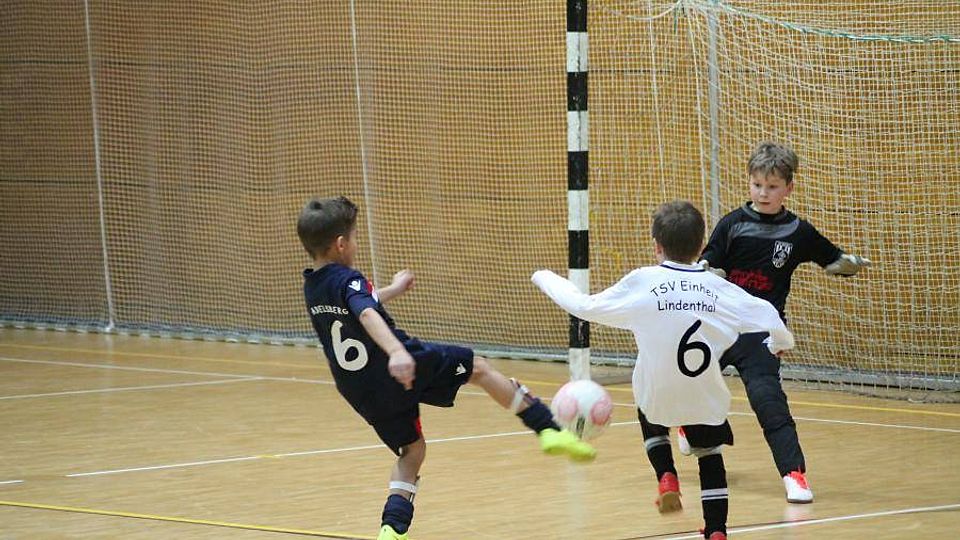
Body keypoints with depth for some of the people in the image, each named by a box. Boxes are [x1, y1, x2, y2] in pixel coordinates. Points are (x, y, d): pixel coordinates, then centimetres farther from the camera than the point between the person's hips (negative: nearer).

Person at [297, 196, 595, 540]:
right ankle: (549, 429, 4)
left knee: (411, 450, 22)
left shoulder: (312, 288, 9)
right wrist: (397, 352, -55)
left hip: (361, 391, 8)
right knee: (479, 368, 10)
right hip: (407, 368, -8)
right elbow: (368, 316, -38)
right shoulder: (347, 281, -17)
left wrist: (392, 290, 44)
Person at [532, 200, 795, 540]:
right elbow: (766, 316, 7)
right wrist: (781, 342, 30)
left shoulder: (642, 283, -9)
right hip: (705, 398, 1)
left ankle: (666, 476, 12)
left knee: (650, 417, 33)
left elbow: (585, 307, 0)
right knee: (709, 455, 22)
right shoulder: (718, 288, -3)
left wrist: (546, 280, 17)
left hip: (657, 396, -1)